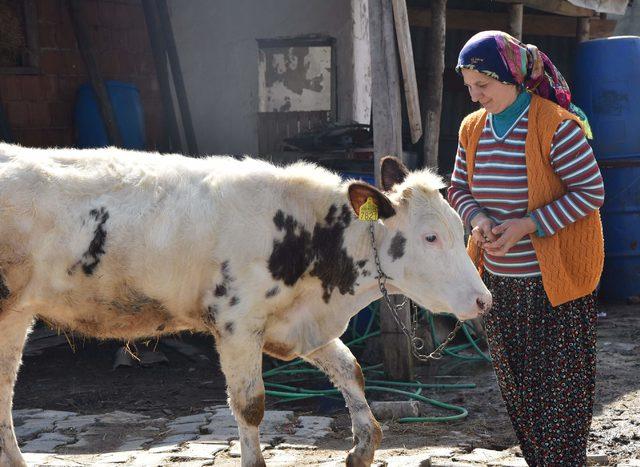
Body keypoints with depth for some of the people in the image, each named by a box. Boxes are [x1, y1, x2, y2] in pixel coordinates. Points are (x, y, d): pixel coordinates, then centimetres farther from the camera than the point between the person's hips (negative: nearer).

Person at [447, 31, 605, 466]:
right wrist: (477, 218, -8)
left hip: (556, 281, -6)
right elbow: (459, 189, 15)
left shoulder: (555, 126, -15)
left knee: (563, 384, -1)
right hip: (500, 279, 7)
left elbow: (592, 191, -14)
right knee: (516, 383, 13)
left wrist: (529, 225, -21)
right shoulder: (472, 128, 5)